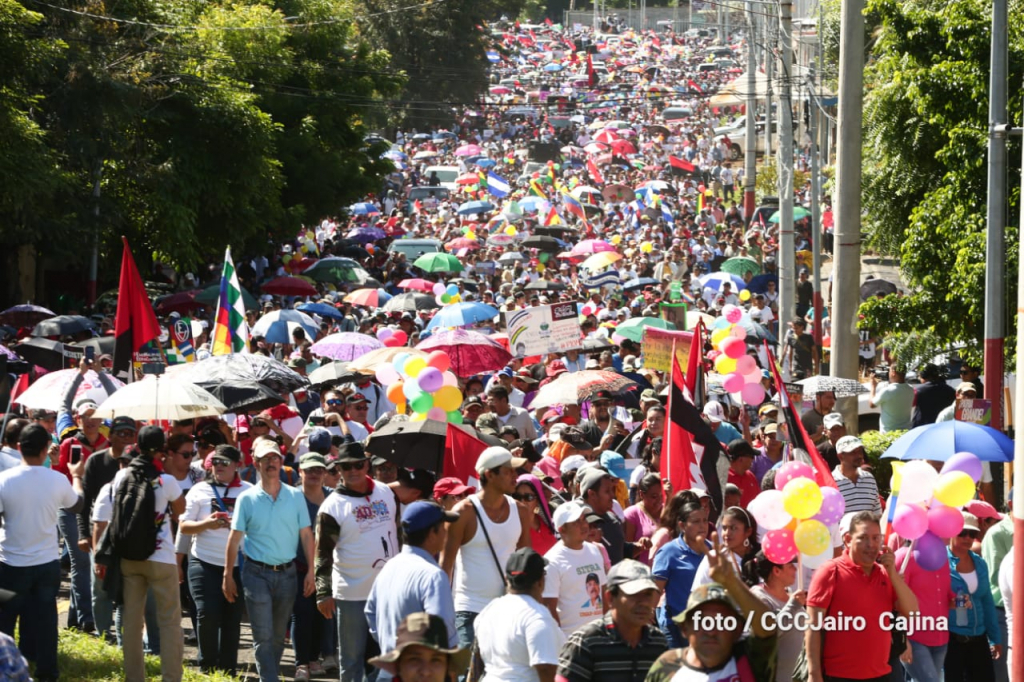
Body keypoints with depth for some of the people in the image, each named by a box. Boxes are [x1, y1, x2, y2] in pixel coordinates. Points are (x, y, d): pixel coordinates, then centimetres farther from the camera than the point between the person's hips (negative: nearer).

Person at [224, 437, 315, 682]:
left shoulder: (296, 496, 3)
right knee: (263, 636, -7)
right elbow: (235, 539, 0)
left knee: (279, 635, 12)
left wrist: (310, 572, -1)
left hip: (287, 572, 3)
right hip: (257, 573, -3)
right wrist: (227, 575, -3)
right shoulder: (246, 499, -2)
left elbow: (306, 535, 5)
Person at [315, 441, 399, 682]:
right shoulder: (332, 507, -11)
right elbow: (323, 553, -11)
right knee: (352, 656, 3)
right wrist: (323, 593, -19)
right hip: (351, 595, -5)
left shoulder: (387, 493, 4)